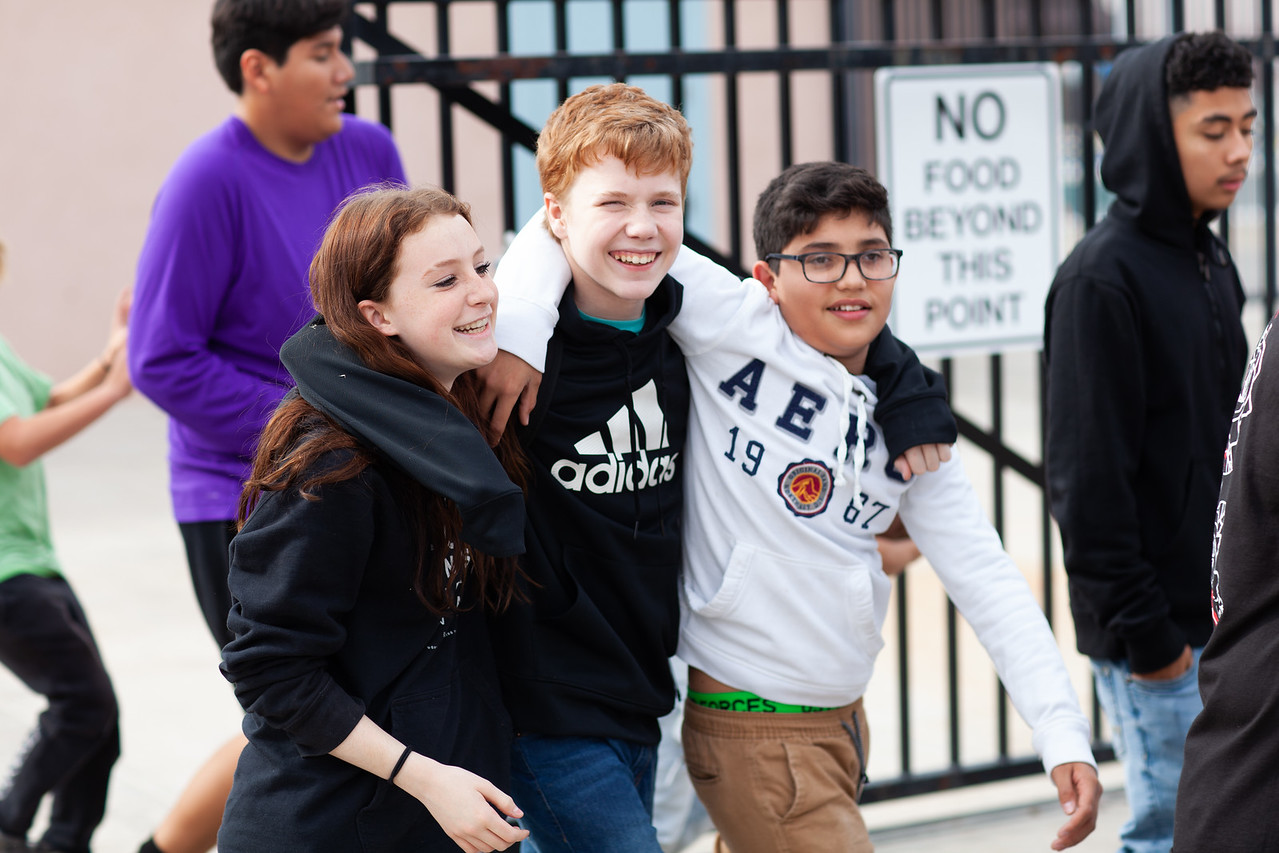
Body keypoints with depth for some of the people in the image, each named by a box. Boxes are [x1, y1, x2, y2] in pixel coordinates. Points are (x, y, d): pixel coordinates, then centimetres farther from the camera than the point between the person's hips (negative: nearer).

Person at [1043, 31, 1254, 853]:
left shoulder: (1213, 264, 12)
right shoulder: (1103, 278, -15)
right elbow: (1088, 477, -18)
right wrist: (1143, 630, -17)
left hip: (1223, 619, 8)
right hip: (1159, 632, -8)